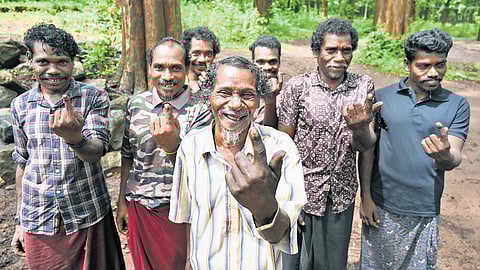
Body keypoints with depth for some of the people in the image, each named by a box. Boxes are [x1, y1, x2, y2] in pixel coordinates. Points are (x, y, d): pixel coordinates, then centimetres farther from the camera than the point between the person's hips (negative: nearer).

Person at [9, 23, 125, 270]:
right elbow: (23, 163, 9)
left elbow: (96, 151, -19)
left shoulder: (94, 98, -8)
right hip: (38, 222, 3)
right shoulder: (20, 105, 1)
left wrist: (74, 137, -42)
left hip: (88, 217, -2)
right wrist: (19, 221, 13)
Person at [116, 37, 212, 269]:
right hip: (138, 207, 4)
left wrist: (172, 145, -36)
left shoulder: (200, 110, -12)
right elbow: (128, 156, 9)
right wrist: (122, 202, 11)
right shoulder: (136, 103, -1)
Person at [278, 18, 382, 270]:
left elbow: (365, 146, -6)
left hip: (342, 195, 3)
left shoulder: (364, 85, -2)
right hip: (302, 192, -2)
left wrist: (359, 128, -30)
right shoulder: (297, 86, -11)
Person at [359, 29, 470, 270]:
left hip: (424, 212, 0)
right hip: (380, 207, 0)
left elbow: (454, 159, -9)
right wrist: (365, 196, -4)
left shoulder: (457, 105, -1)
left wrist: (445, 155, -33)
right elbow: (367, 149, -1)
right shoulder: (383, 97, -4)